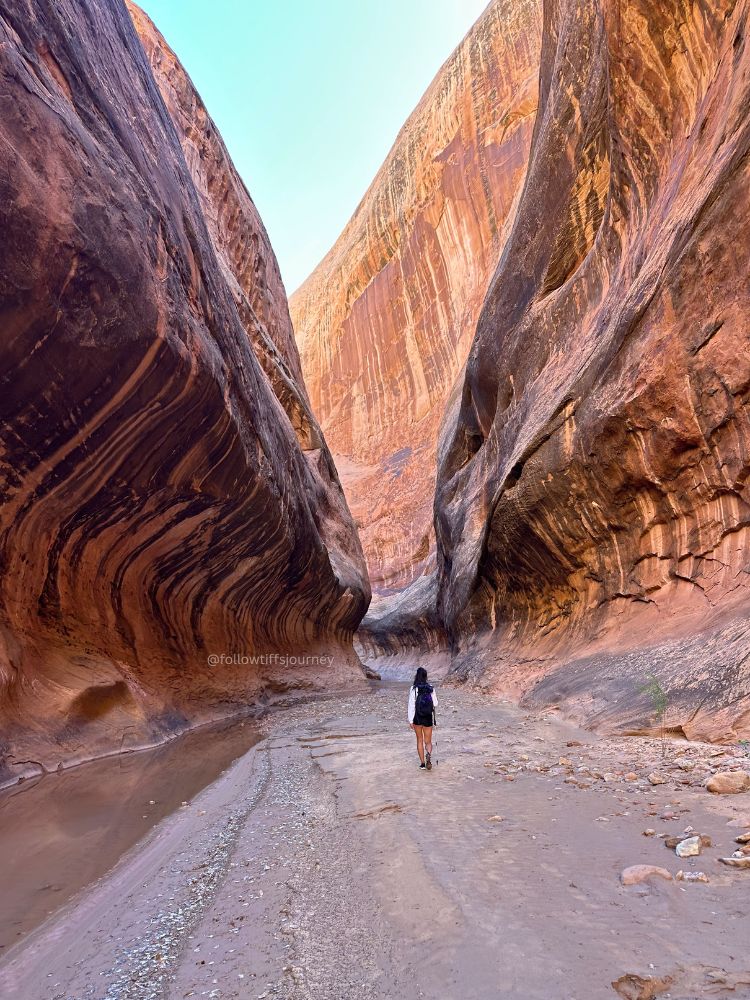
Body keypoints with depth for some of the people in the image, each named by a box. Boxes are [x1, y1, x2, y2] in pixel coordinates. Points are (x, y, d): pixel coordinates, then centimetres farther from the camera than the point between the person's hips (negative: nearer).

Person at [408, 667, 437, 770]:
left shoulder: (414, 689, -11)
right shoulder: (431, 688, -5)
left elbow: (411, 705, -10)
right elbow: (435, 704, -1)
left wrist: (411, 720, -5)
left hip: (417, 717, -1)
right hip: (428, 718, 1)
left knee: (419, 740, 16)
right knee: (428, 741, 10)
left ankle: (422, 763, 17)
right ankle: (428, 754, -20)